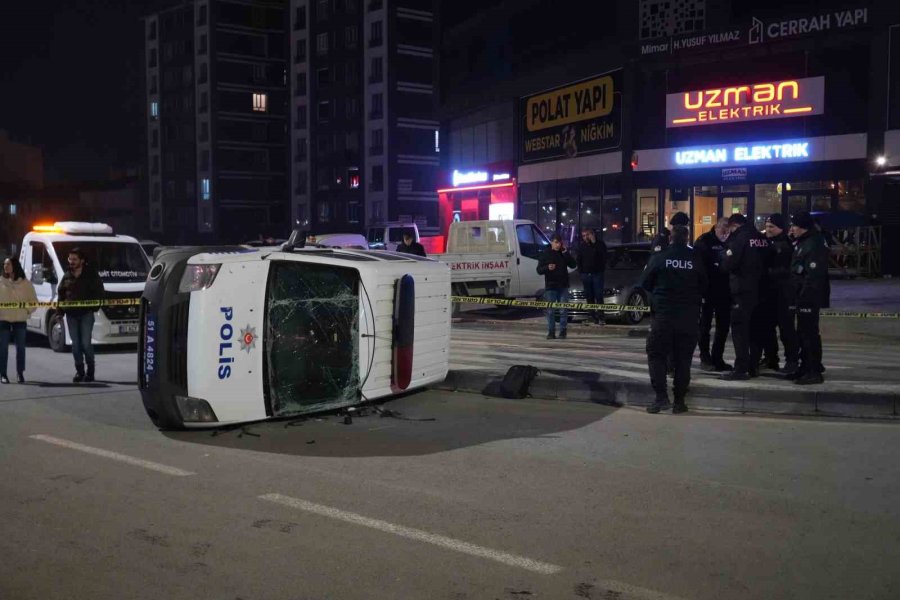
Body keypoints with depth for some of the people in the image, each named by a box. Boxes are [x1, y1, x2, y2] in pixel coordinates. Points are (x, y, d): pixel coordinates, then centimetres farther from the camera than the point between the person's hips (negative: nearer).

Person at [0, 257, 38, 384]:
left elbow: (33, 300, 9)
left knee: (20, 347, 3)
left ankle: (20, 373, 13)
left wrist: (28, 311, -1)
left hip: (20, 320, 0)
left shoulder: (25, 283, 2)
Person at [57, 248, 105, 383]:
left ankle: (90, 370, 7)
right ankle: (79, 371, 13)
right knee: (75, 343, 5)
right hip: (71, 314, 4)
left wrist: (95, 307, -11)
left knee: (86, 342, -8)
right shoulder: (67, 276, 12)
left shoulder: (91, 274, -1)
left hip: (86, 313, -4)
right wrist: (61, 310, 8)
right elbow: (60, 292, 18)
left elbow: (99, 292, -2)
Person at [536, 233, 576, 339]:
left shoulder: (564, 253, 7)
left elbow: (573, 265, -4)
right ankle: (551, 332, 9)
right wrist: (547, 268, -22)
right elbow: (539, 270, -2)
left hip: (563, 287, 1)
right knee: (550, 311, 2)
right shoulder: (545, 254, 1)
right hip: (550, 287, -1)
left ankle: (562, 331, 9)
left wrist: (566, 253, -11)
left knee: (563, 311, 1)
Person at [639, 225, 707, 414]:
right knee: (683, 359, 9)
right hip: (689, 316, 2)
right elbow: (704, 287, 6)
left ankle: (661, 397, -6)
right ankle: (679, 401, 10)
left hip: (663, 314, -2)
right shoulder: (696, 258, -2)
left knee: (656, 355, 7)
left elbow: (645, 283, 1)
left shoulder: (658, 257, -6)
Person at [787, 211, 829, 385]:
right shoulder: (802, 242, 16)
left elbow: (813, 275, -24)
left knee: (809, 333, -7)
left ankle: (814, 372, -2)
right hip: (803, 297, 11)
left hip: (809, 298, -11)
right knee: (803, 332, 16)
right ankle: (805, 367, 25)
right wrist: (798, 295, 18)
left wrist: (805, 296, -23)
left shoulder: (814, 244, -17)